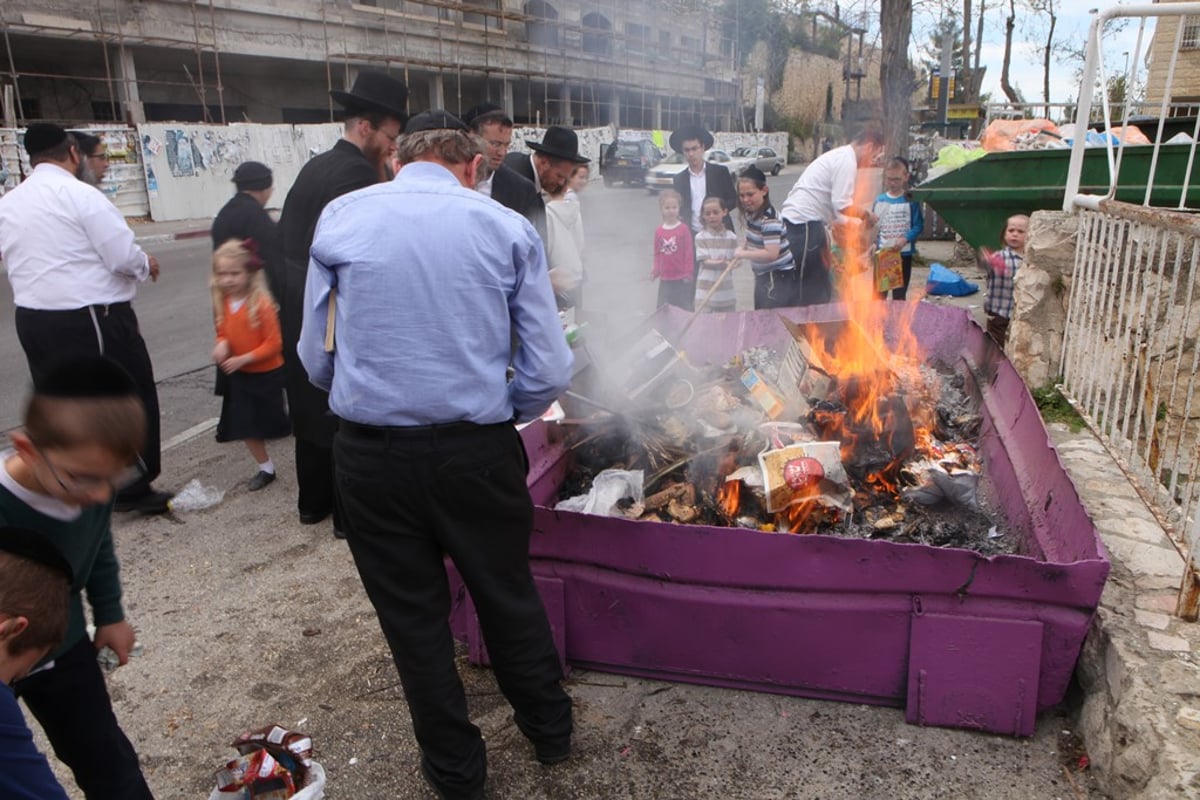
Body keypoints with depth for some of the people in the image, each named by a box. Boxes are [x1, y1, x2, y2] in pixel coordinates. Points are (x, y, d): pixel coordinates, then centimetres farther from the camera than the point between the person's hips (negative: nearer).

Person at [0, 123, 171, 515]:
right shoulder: (80, 195, -13)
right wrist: (146, 264, 4)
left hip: (32, 319, 7)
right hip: (92, 319, -7)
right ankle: (134, 490, 13)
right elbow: (124, 257, -15)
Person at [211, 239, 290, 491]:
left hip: (267, 374, -6)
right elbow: (223, 332, 12)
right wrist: (222, 344, -11)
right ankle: (266, 468, 24)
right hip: (239, 376, 6)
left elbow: (274, 344, -19)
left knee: (276, 422, 9)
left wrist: (242, 359, -24)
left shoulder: (261, 302, -22)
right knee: (246, 426, 8)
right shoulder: (221, 302, -3)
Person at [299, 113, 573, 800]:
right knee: (509, 594, 21)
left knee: (413, 615, 17)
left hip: (371, 453, 1)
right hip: (479, 451, 0)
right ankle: (549, 731, 43)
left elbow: (317, 357, 4)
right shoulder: (508, 227, -2)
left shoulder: (340, 216, 1)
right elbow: (549, 371, -6)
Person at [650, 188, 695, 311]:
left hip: (682, 279, -4)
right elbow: (657, 254, 9)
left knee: (685, 309, 5)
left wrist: (688, 272, -8)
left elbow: (689, 252, -7)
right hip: (665, 279, 4)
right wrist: (656, 270, 2)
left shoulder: (684, 229, -8)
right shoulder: (659, 231, 2)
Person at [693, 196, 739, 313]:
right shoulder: (700, 237, -4)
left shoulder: (731, 237, 3)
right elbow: (705, 261, -11)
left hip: (726, 291, 3)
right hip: (706, 291, -3)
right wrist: (725, 263, -25)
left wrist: (734, 262, -21)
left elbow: (735, 260, 3)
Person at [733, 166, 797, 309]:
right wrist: (744, 247, 1)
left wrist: (743, 254, -24)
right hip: (763, 276, 9)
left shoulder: (769, 219, -25)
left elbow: (771, 254, -32)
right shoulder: (750, 213, 3)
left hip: (780, 278, -9)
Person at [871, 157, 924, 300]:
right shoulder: (880, 201, 3)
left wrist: (905, 239, -21)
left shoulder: (911, 201, -4)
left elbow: (918, 225, -7)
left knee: (900, 294, 8)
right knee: (879, 293, 5)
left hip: (903, 252, -2)